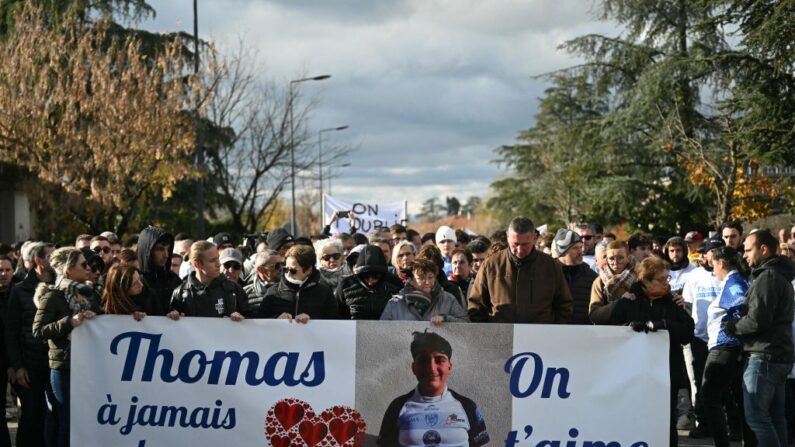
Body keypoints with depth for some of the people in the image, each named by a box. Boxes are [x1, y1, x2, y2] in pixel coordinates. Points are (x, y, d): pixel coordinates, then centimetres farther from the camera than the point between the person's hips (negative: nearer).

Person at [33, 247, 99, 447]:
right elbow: (38, 330, -16)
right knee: (68, 423, -4)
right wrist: (69, 322, -23)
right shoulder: (53, 296, -7)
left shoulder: (84, 294, 15)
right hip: (64, 368, -7)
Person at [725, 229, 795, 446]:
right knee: (775, 416, 10)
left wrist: (733, 327, -6)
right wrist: (738, 324, 11)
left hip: (764, 356, -10)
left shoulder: (767, 277, -14)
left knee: (756, 417, -10)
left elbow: (757, 320, -22)